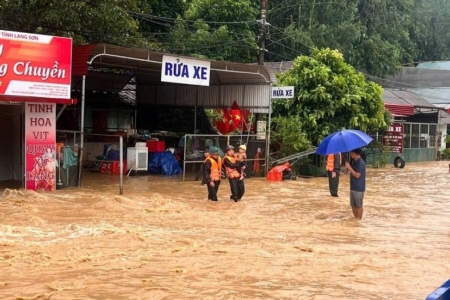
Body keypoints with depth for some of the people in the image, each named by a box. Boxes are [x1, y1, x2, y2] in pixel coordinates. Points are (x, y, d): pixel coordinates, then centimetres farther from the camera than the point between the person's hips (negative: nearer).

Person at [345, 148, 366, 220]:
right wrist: (348, 167, 3)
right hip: (353, 187, 9)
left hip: (359, 188, -9)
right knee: (353, 205, 14)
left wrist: (349, 167, -20)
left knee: (358, 205, 0)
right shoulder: (354, 161, 10)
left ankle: (359, 220, 8)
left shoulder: (361, 163, -19)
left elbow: (357, 175, -22)